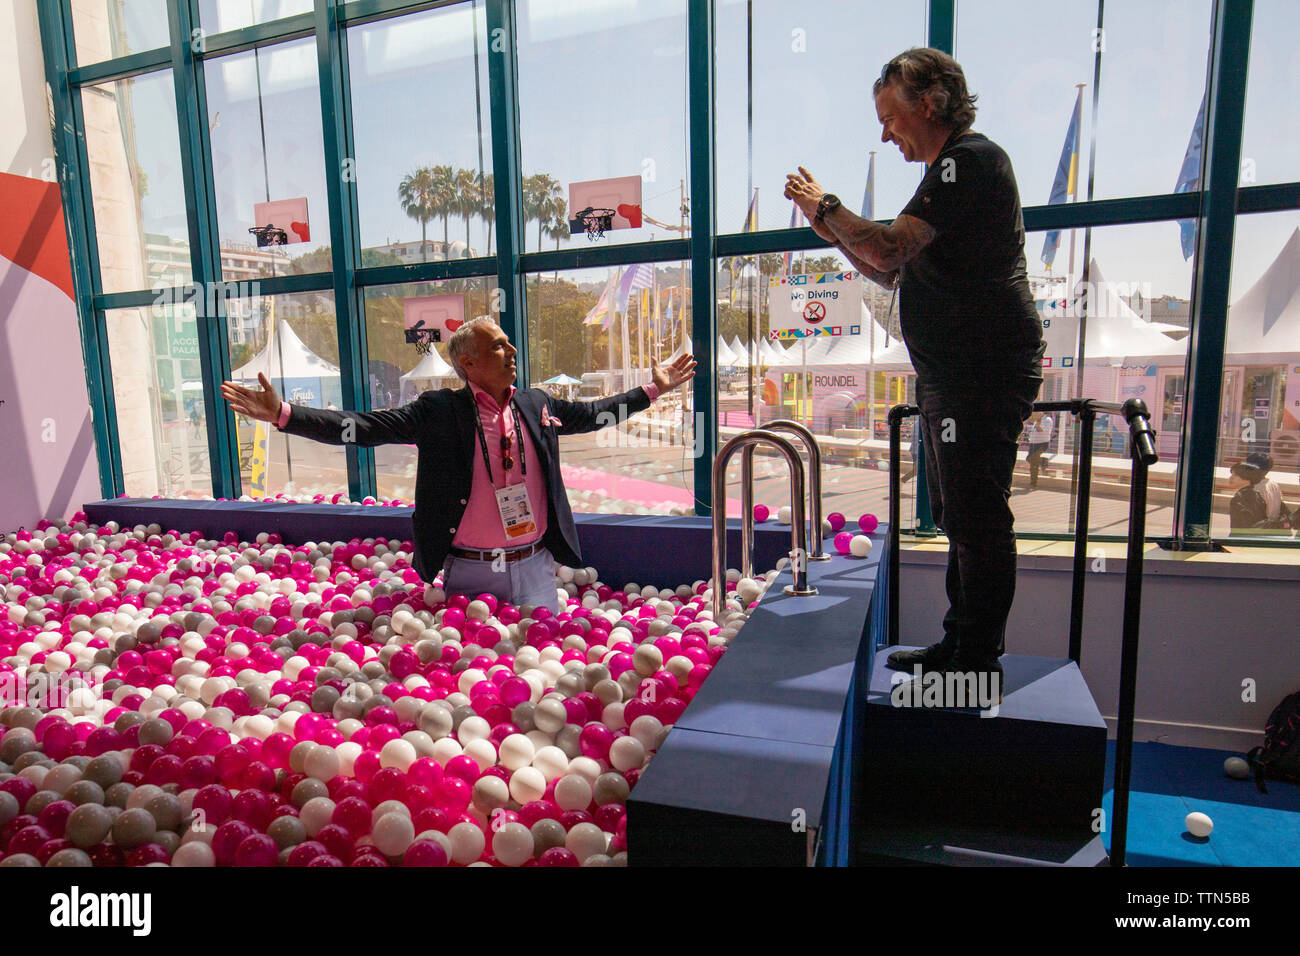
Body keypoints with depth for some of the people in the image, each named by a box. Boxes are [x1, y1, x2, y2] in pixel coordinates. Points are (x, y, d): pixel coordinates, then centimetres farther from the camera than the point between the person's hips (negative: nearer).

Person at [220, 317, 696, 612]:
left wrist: (652, 389, 21)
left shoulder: (536, 405, 6)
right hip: (469, 571, -3)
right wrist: (282, 413, -18)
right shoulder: (439, 411, -6)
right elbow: (363, 427, -10)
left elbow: (593, 413, 19)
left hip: (534, 568, 3)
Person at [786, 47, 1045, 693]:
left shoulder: (970, 159, -10)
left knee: (977, 519, -6)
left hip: (983, 372, -11)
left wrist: (826, 206, -6)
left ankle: (978, 665, 4)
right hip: (951, 375, 11)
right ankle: (960, 648, 25)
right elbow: (894, 274, 24)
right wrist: (837, 233, 14)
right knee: (959, 518, 14)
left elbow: (890, 251, -21)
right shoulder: (952, 169, 23)